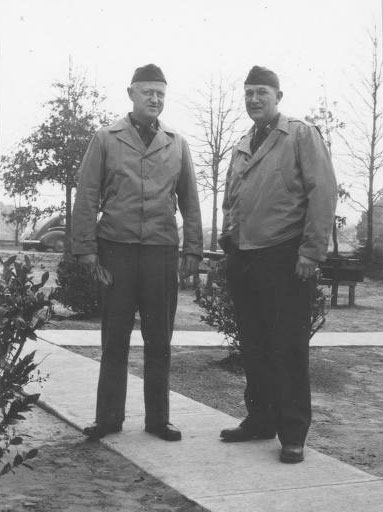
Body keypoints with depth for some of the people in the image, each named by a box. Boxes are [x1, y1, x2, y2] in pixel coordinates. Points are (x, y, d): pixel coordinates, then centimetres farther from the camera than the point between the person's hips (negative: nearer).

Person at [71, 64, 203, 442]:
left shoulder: (177, 145, 10)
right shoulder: (105, 140, 4)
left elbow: (189, 201, 11)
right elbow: (86, 197, 1)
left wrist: (192, 250, 4)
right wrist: (86, 249, -5)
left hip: (162, 253, 2)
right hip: (116, 250, -1)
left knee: (159, 340, 5)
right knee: (115, 339, 3)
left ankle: (157, 418, 15)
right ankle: (108, 417, 14)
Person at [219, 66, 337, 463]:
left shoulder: (301, 135, -1)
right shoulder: (241, 147, 17)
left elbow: (323, 192, -9)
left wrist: (312, 251, -15)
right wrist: (228, 237, 11)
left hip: (285, 260, -6)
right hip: (243, 260, 6)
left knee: (288, 348, -2)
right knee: (253, 347, 12)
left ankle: (293, 433, 6)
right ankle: (259, 419, 24)